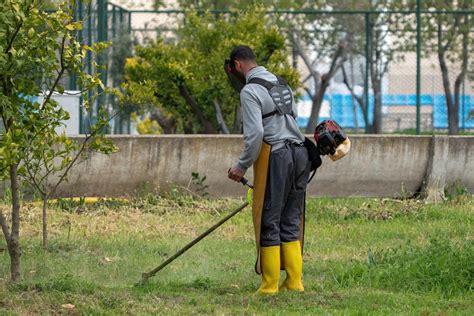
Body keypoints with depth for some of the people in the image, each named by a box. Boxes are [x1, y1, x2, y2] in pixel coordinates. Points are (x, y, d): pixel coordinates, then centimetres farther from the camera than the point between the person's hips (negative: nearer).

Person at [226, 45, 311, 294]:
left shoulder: (250, 91, -9)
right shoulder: (281, 84, 18)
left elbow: (255, 133, -17)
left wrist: (242, 166, -8)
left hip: (274, 157, -8)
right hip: (299, 153, 8)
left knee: (269, 223, -1)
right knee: (290, 222, 11)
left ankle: (270, 285, 0)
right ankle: (294, 282, 8)